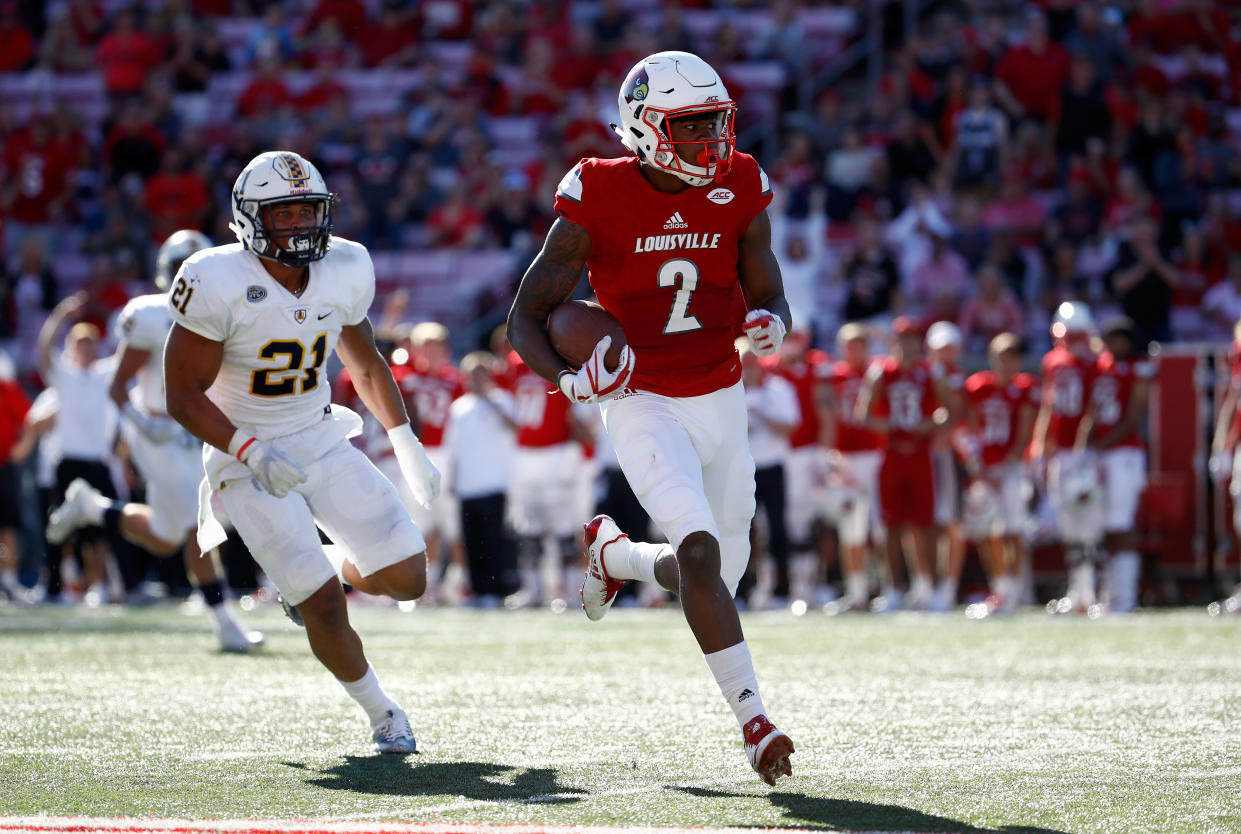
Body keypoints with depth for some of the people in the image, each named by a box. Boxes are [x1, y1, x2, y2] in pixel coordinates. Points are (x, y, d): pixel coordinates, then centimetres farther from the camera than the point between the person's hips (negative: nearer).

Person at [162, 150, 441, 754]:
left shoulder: (344, 270, -4)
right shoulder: (218, 283, -22)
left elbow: (365, 363, 14)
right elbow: (185, 394, -17)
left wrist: (407, 445, 9)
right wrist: (251, 452, -29)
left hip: (322, 442, 5)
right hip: (249, 461, -5)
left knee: (406, 579, -3)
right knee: (324, 607, -12)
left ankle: (325, 569, 29)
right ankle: (380, 713, 13)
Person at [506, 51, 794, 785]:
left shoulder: (738, 193, -3)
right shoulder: (601, 201, -14)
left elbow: (770, 298, 2)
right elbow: (526, 319, -9)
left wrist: (770, 323, -24)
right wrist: (568, 377, -28)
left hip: (721, 401, 5)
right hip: (644, 403, -5)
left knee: (718, 575, 10)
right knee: (701, 550, -24)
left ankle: (615, 553, 41)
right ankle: (753, 718, -20)